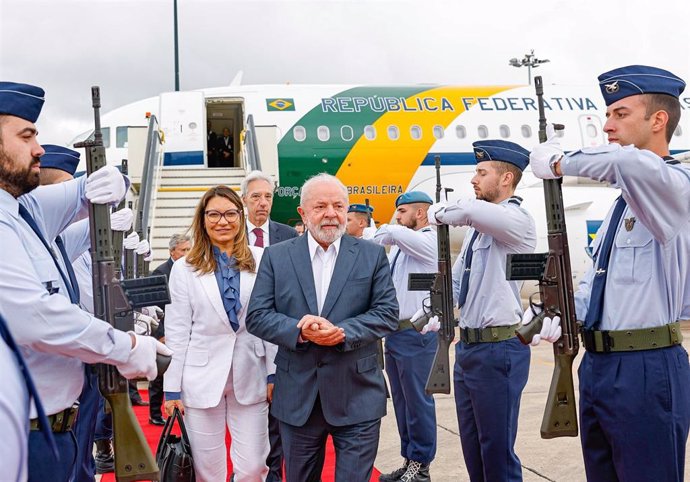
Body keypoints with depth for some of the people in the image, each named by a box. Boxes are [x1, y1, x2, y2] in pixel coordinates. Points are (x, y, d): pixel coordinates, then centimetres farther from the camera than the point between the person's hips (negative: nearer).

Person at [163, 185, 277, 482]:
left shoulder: (261, 261, 0)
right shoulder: (184, 269, 1)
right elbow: (177, 331, 1)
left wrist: (274, 373, 0)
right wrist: (172, 387, 0)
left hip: (250, 377, 0)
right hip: (202, 380, 0)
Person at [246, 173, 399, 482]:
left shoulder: (372, 256, 2)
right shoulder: (276, 256, 3)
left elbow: (388, 313, -3)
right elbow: (257, 316, -1)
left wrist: (341, 332, -19)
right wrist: (300, 331, -19)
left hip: (357, 396, -1)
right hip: (297, 398, 1)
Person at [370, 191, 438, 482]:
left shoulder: (430, 241, -10)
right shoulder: (400, 246, 18)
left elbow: (388, 232, -23)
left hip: (416, 333, -9)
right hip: (394, 331, 9)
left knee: (417, 401, -1)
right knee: (401, 401, 14)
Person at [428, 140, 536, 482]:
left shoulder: (517, 221, -14)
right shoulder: (478, 225, 14)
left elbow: (467, 210, -34)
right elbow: (457, 280, 21)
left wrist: (439, 212, -15)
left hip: (498, 349, -9)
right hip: (467, 346, 9)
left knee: (497, 451, 1)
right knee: (471, 447, 19)